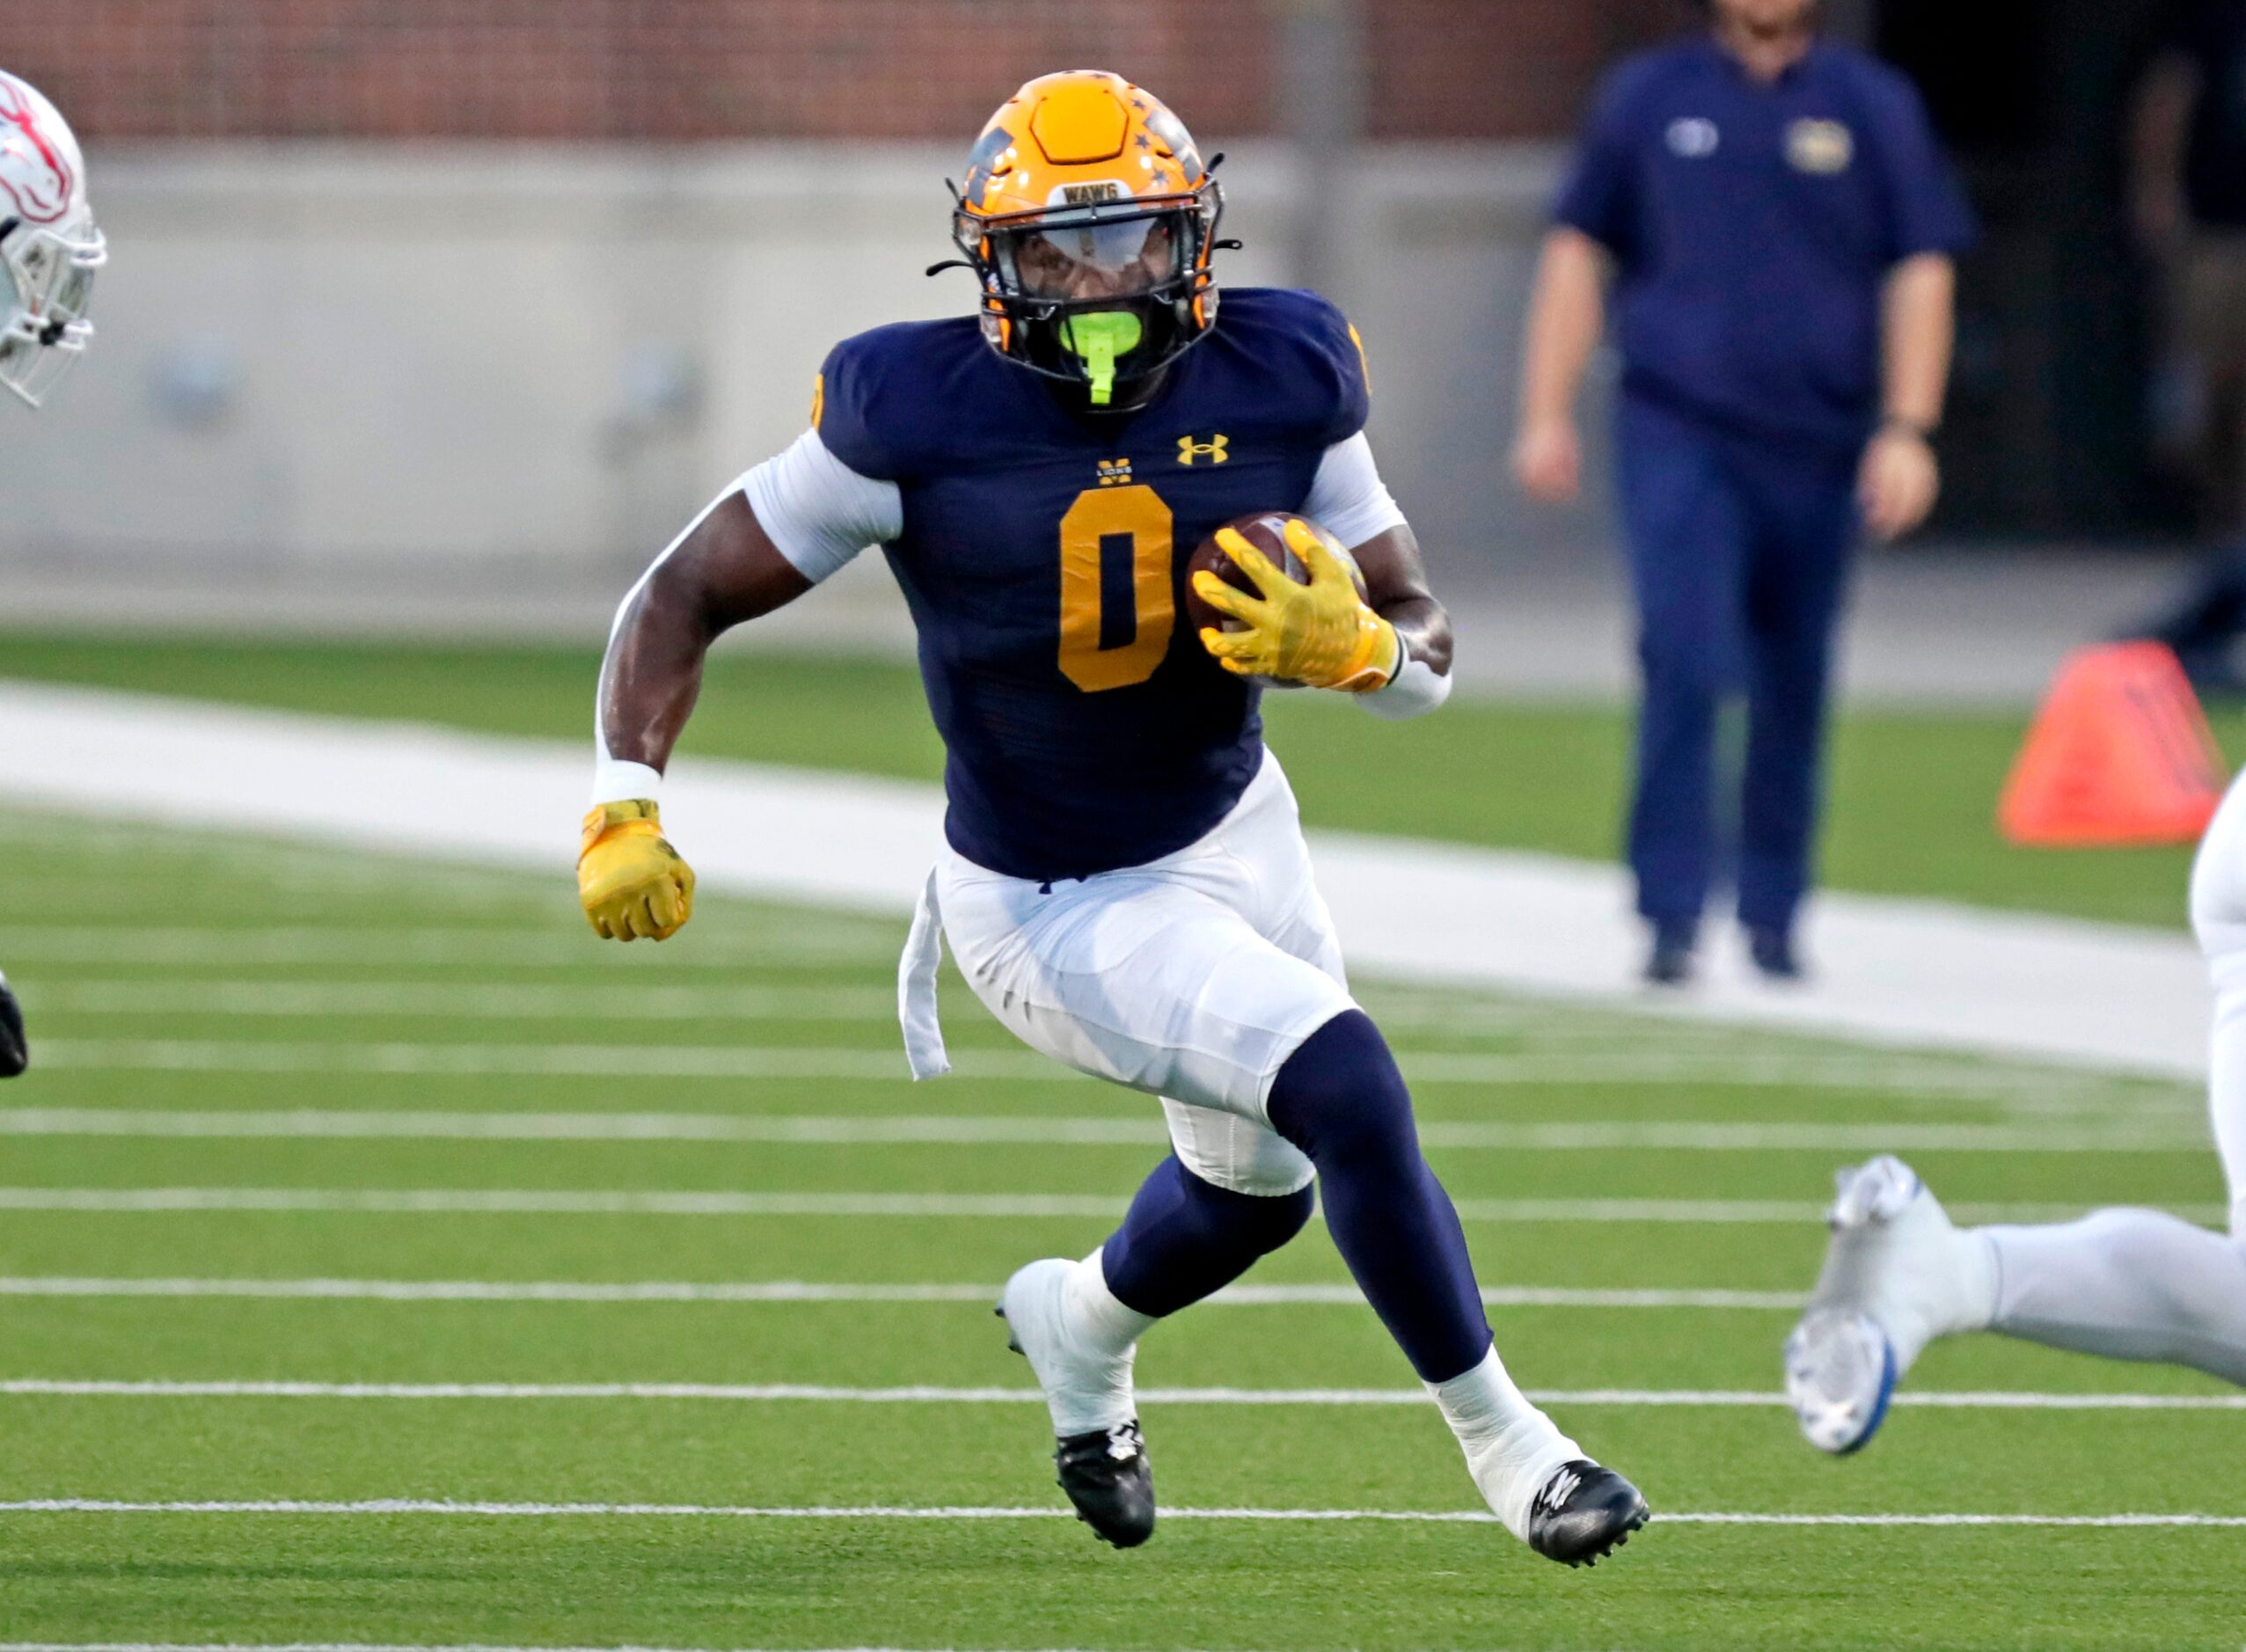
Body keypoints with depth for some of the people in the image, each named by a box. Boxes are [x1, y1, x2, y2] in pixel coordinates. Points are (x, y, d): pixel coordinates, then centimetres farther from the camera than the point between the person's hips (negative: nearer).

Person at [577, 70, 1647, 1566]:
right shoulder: (920, 416, -24)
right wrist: (625, 812, -29)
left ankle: (1080, 1324, 60)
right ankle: (1500, 1437, -2)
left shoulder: (1279, 384, -12)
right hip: (1054, 910, -6)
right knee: (1348, 1091, -22)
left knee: (1257, 1189, 25)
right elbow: (685, 597, -16)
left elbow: (1425, 648, -7)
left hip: (1233, 828, 6)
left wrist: (1352, 647, -31)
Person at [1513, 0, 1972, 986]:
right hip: (1677, 434, -1)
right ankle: (1672, 914, -15)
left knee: (1792, 688, 8)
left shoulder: (1874, 107, 6)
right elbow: (1578, 250, 11)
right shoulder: (1646, 97, 8)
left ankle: (1771, 914, 21)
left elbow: (1920, 273, 4)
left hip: (1816, 450, 1)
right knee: (1682, 664, -15)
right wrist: (1547, 414, 4)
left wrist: (1906, 430, -5)